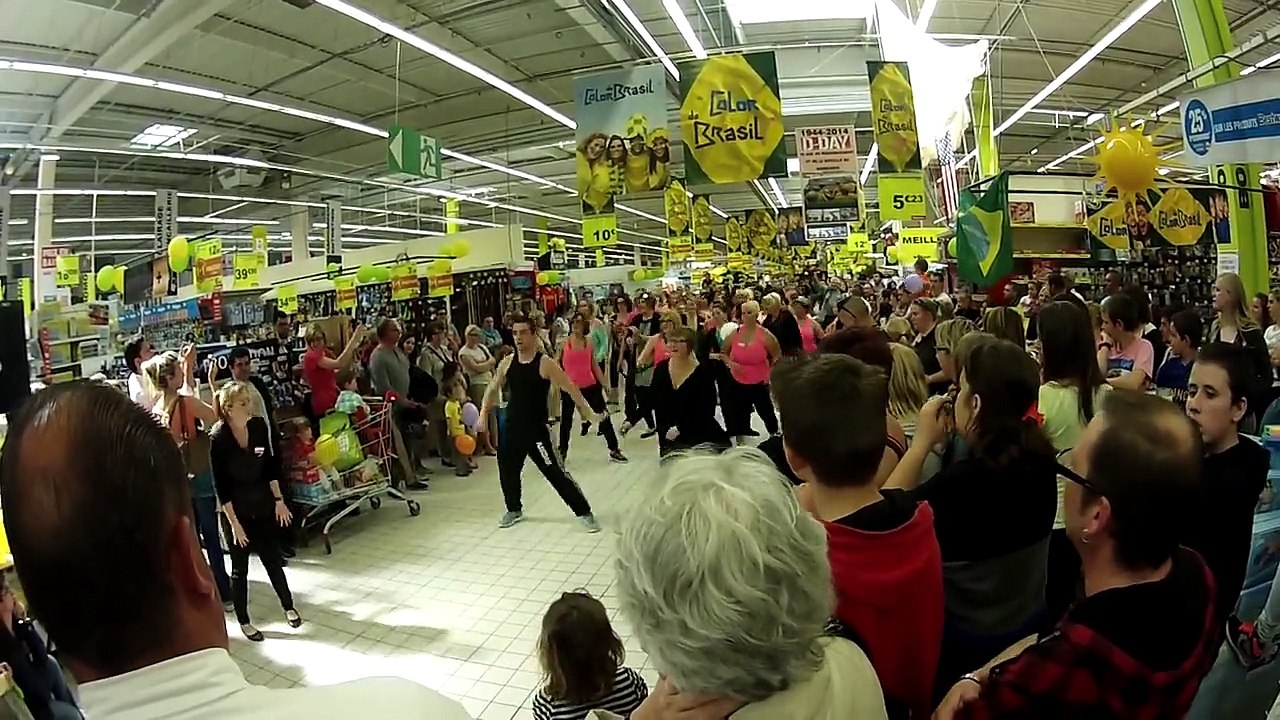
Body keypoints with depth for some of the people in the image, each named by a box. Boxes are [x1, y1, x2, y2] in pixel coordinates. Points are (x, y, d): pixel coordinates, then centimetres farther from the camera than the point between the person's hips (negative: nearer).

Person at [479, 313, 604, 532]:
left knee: (556, 473, -6)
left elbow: (570, 388, -11)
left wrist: (589, 412, -16)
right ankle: (514, 510, 41)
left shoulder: (545, 363, -13)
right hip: (512, 428, 6)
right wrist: (483, 414, 8)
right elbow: (493, 389, 16)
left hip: (537, 430, -5)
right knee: (507, 471, 16)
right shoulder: (507, 362, 3)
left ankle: (584, 513, 4)